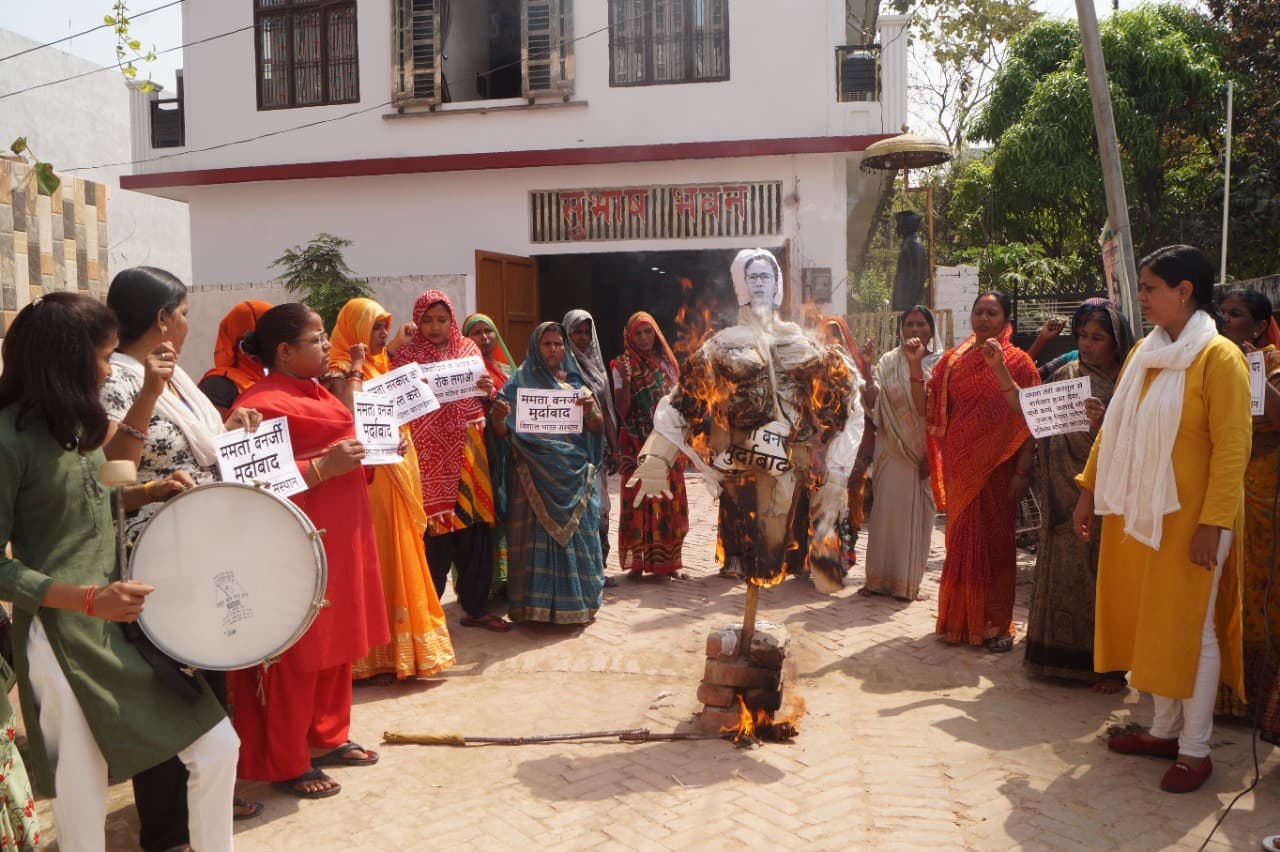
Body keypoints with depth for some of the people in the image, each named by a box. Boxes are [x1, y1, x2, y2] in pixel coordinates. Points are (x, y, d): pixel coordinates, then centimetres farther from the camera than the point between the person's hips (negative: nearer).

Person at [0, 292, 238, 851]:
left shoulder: (76, 422, 11)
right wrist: (90, 598, -24)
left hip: (127, 619, 8)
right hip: (64, 637, -8)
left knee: (217, 745, 7)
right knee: (84, 795, 5)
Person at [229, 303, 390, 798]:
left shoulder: (318, 395, 15)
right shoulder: (260, 405, -15)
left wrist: (372, 450, 11)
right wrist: (323, 468, -26)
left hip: (339, 542, 10)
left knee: (337, 645, 17)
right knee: (296, 656, 1)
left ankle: (327, 737, 33)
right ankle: (285, 765, 15)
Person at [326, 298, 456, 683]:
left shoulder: (380, 366, 17)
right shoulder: (341, 371, -10)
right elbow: (348, 419, -27)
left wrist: (404, 438, 0)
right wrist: (356, 367, -20)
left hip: (397, 474, 9)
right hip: (369, 476, -9)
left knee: (403, 557, 12)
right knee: (376, 558, -4)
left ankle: (403, 644, 23)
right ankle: (378, 653, 6)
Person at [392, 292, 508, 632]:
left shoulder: (468, 349, 12)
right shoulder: (406, 355, 2)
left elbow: (484, 399, 15)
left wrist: (488, 388, -7)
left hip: (467, 449, 4)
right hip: (430, 455, -4)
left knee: (475, 526, 6)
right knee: (436, 531, -3)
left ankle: (475, 606, 18)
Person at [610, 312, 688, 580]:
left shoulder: (667, 363, 10)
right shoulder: (623, 366, 0)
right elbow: (622, 410, -7)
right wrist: (626, 382, -21)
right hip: (637, 445, -3)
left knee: (669, 502, 3)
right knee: (637, 501, -3)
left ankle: (666, 560, 12)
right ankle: (636, 562, 3)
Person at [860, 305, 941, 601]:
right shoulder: (888, 361, 7)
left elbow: (925, 407, -16)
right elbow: (871, 401, -3)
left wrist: (915, 364, -22)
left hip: (922, 450, -2)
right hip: (890, 447, 2)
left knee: (915, 514, 2)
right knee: (885, 510, 3)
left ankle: (907, 580, 12)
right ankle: (880, 577, 13)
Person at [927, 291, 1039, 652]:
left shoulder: (1018, 362, -3)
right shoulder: (953, 359, 9)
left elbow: (1028, 420, -9)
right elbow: (928, 409, 3)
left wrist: (1022, 471, -18)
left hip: (996, 465, -4)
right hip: (958, 466, 4)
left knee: (994, 540, 1)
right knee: (960, 538, 10)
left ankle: (995, 623, 13)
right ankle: (960, 619, 23)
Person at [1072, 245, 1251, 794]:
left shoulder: (1219, 357, -12)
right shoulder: (1144, 354, 8)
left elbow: (1232, 446, -16)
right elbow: (1114, 428, 13)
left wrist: (1214, 523, -19)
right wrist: (1089, 490, 11)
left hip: (1187, 518, -7)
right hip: (1137, 513, 7)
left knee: (1190, 628, 2)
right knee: (1151, 623, 14)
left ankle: (1195, 750, 15)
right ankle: (1164, 730, 29)